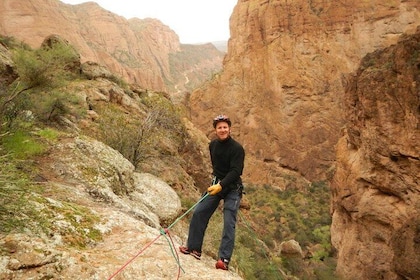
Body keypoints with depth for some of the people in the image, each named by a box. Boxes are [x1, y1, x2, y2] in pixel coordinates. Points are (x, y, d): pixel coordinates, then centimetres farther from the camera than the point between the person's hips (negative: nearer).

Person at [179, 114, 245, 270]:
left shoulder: (237, 148, -16)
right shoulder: (212, 145, 4)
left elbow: (236, 171, -24)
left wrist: (221, 185, -33)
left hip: (232, 188, -6)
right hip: (216, 184, 6)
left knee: (229, 222, -12)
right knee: (199, 213, 0)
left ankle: (224, 259, -10)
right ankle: (194, 248, 13)